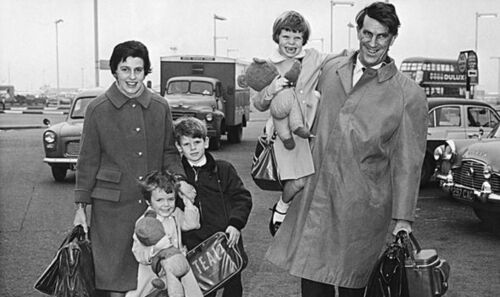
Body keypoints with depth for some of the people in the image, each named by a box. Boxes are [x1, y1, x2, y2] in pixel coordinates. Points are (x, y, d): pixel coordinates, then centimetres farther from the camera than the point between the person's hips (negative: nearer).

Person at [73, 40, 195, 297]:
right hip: (112, 206, -2)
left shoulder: (160, 107, 3)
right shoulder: (97, 109, -3)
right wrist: (81, 206, 1)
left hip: (153, 203, 2)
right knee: (116, 275, 5)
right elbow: (88, 161, 1)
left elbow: (169, 152, 12)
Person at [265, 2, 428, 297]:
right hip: (316, 196, 4)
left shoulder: (410, 96, -6)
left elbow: (407, 163, -7)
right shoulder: (331, 69, 8)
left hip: (363, 207, -4)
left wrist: (403, 219, -10)